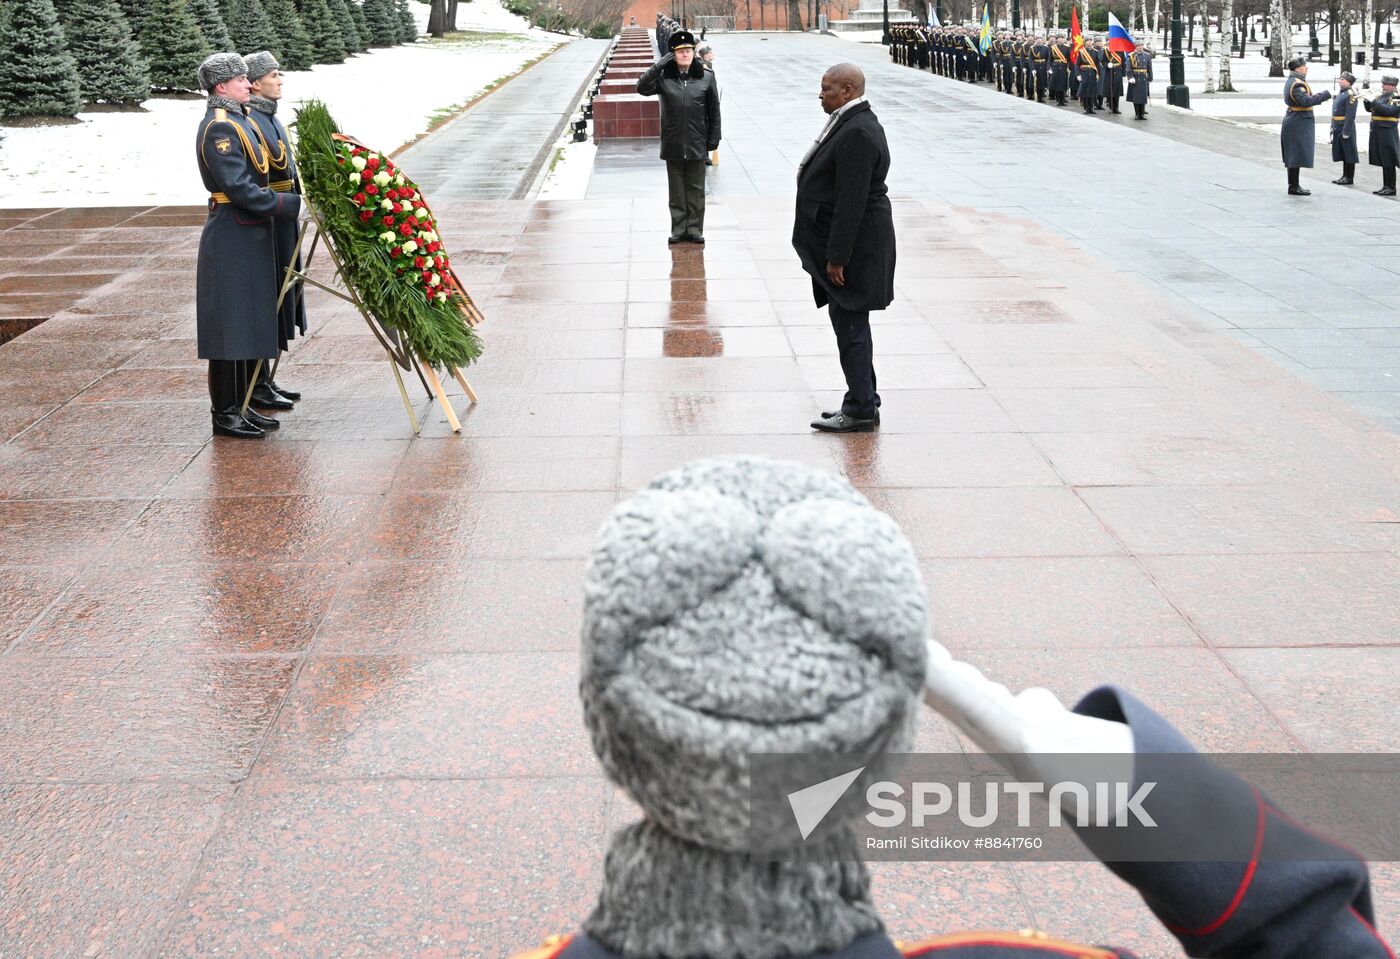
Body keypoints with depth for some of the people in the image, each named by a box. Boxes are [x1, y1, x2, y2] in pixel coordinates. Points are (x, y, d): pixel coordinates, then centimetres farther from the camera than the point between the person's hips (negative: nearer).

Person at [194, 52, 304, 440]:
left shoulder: (239, 120, 14)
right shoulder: (218, 129, -17)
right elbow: (240, 189, -23)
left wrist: (291, 202, 11)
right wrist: (291, 206, -21)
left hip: (251, 234, 10)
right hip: (232, 239, -10)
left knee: (250, 321, 14)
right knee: (231, 324, -4)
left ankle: (241, 405, 22)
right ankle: (225, 414, 3)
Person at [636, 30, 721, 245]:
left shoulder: (706, 78, 1)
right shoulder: (664, 77, 1)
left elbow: (714, 111, 5)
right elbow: (642, 87, -12)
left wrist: (713, 139, 1)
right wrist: (659, 66, -17)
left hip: (697, 145, 0)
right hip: (673, 145, 0)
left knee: (696, 190, 5)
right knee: (677, 190, 7)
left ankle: (695, 229, 12)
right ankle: (678, 229, 14)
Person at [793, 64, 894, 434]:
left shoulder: (856, 133, -21)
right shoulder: (853, 123, 13)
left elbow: (852, 202, -24)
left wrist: (837, 257, -23)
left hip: (855, 244, -11)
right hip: (847, 243, 11)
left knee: (850, 325, -4)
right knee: (850, 322, 17)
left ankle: (861, 409, 3)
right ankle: (863, 401, 26)